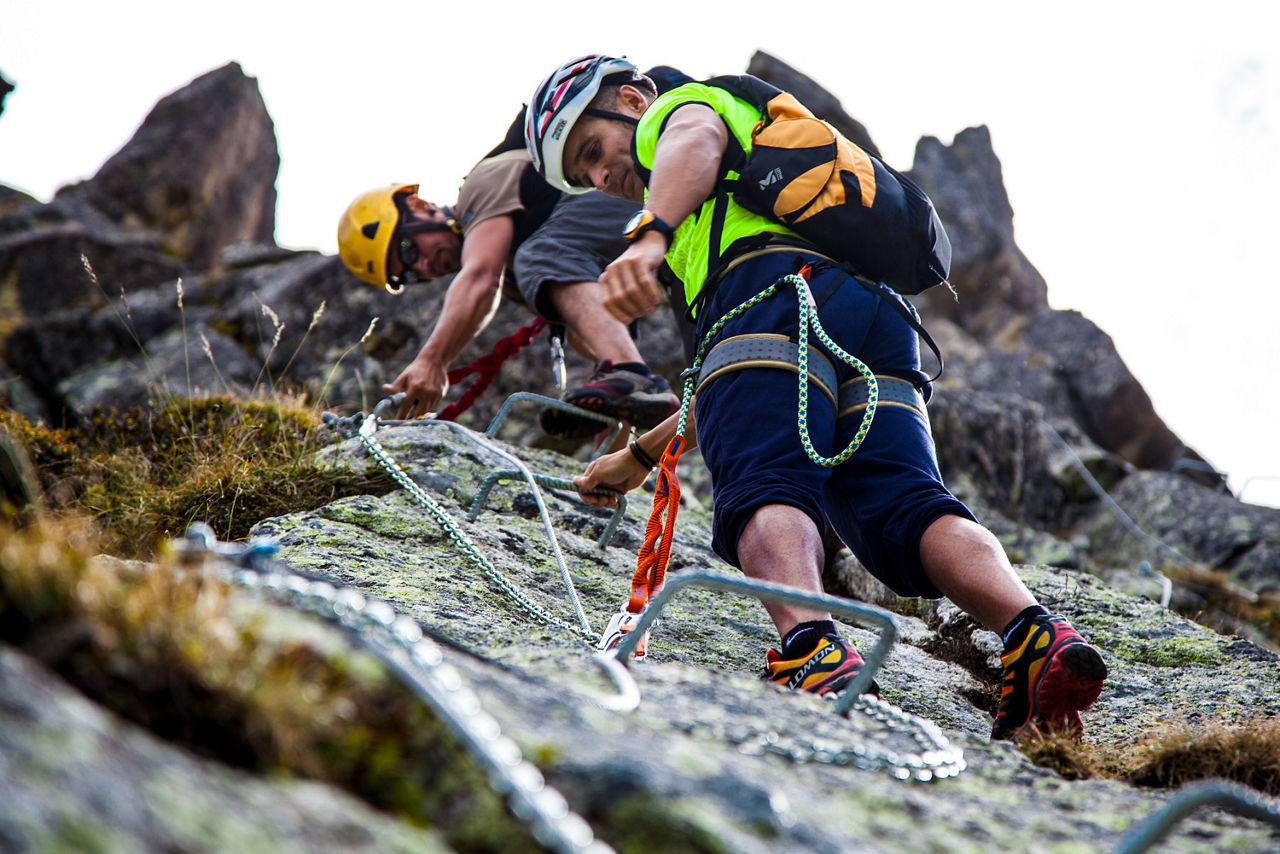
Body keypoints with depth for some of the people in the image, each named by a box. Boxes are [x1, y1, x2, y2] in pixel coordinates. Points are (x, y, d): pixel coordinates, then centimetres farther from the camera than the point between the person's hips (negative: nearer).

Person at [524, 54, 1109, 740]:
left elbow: (698, 139, -6)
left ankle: (811, 649, -49)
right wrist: (639, 456, 52)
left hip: (780, 293, -7)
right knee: (910, 508, -11)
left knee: (762, 493, -24)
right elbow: (736, 395, 46)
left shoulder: (679, 107, 26)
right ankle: (1036, 638, -34)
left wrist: (648, 238, -24)